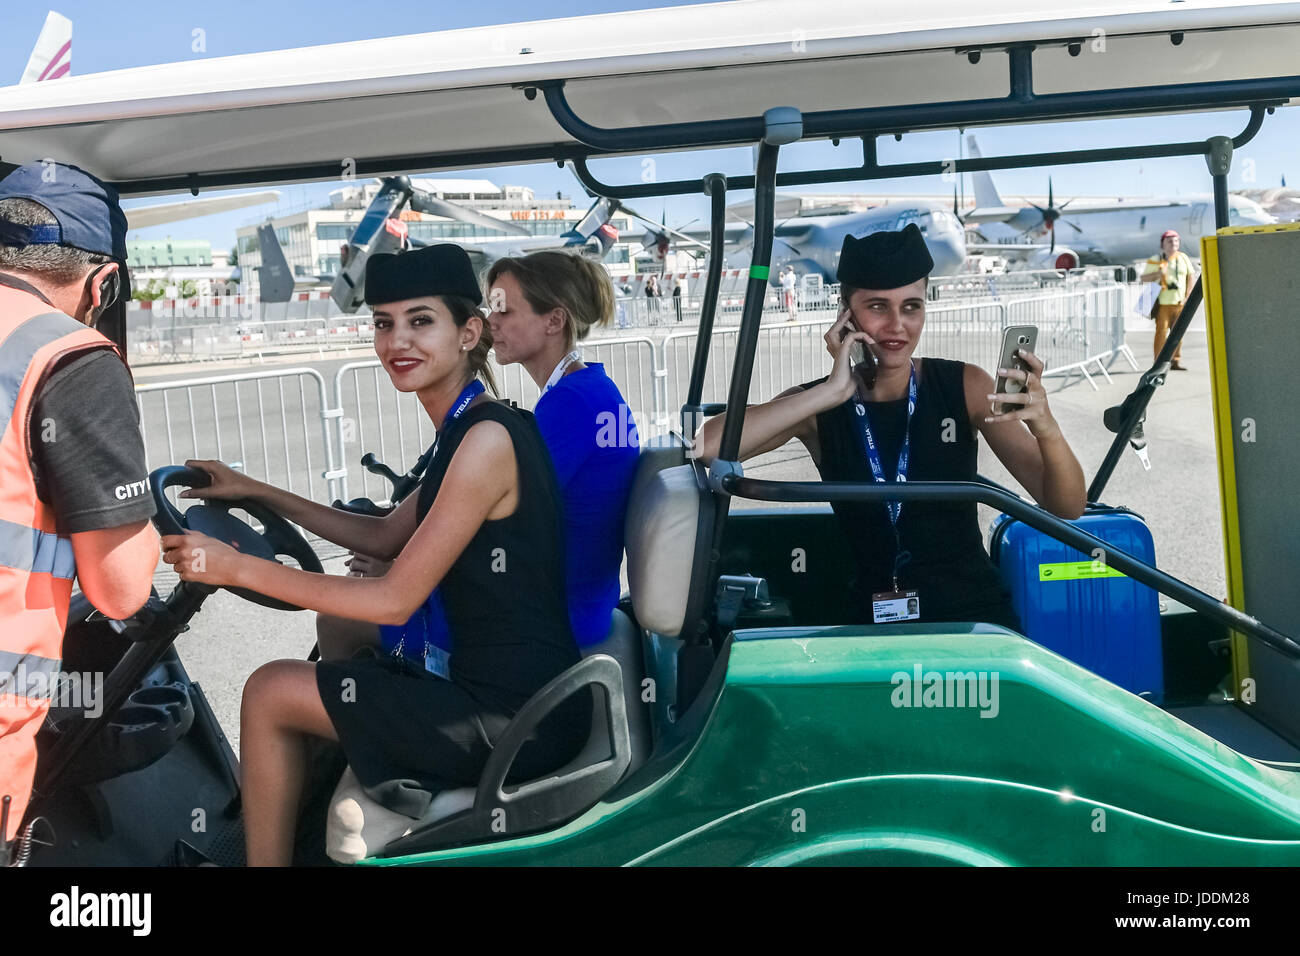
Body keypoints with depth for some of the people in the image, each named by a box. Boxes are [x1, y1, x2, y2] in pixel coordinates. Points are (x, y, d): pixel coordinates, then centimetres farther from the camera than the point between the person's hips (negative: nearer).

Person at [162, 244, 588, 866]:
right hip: (510, 686, 10)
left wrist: (238, 569, -14)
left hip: (516, 719, -10)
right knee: (335, 642, 26)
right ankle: (303, 837, 39)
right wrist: (257, 492, 17)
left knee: (271, 693, 0)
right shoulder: (469, 430, 10)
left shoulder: (487, 440, -19)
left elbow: (395, 600, -18)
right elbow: (385, 537, 20)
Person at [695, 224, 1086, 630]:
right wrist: (829, 393, -24)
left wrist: (1046, 429, -25)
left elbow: (1067, 508, -5)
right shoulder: (816, 408, -4)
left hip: (977, 615, -1)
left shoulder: (965, 387, -3)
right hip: (872, 625, 1)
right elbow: (706, 447, -22)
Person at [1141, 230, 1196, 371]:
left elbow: (1191, 277, 16)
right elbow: (1143, 278, -3)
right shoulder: (1155, 261, -2)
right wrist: (1157, 274, -20)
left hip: (1180, 302, 4)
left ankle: (1176, 361, 10)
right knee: (1161, 332, -6)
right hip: (1163, 303, -4)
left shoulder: (1183, 258, 9)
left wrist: (1188, 296, 7)